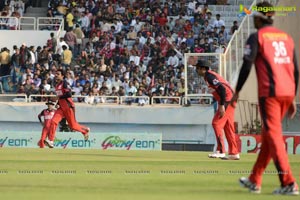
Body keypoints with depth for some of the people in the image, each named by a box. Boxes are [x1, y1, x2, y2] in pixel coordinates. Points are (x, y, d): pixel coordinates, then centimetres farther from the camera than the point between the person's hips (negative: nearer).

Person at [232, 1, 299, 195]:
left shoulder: (257, 37, -1)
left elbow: (247, 66, -9)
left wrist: (237, 91, 1)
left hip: (269, 92, -6)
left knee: (273, 136, -7)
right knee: (268, 135, 15)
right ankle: (255, 181, 22)